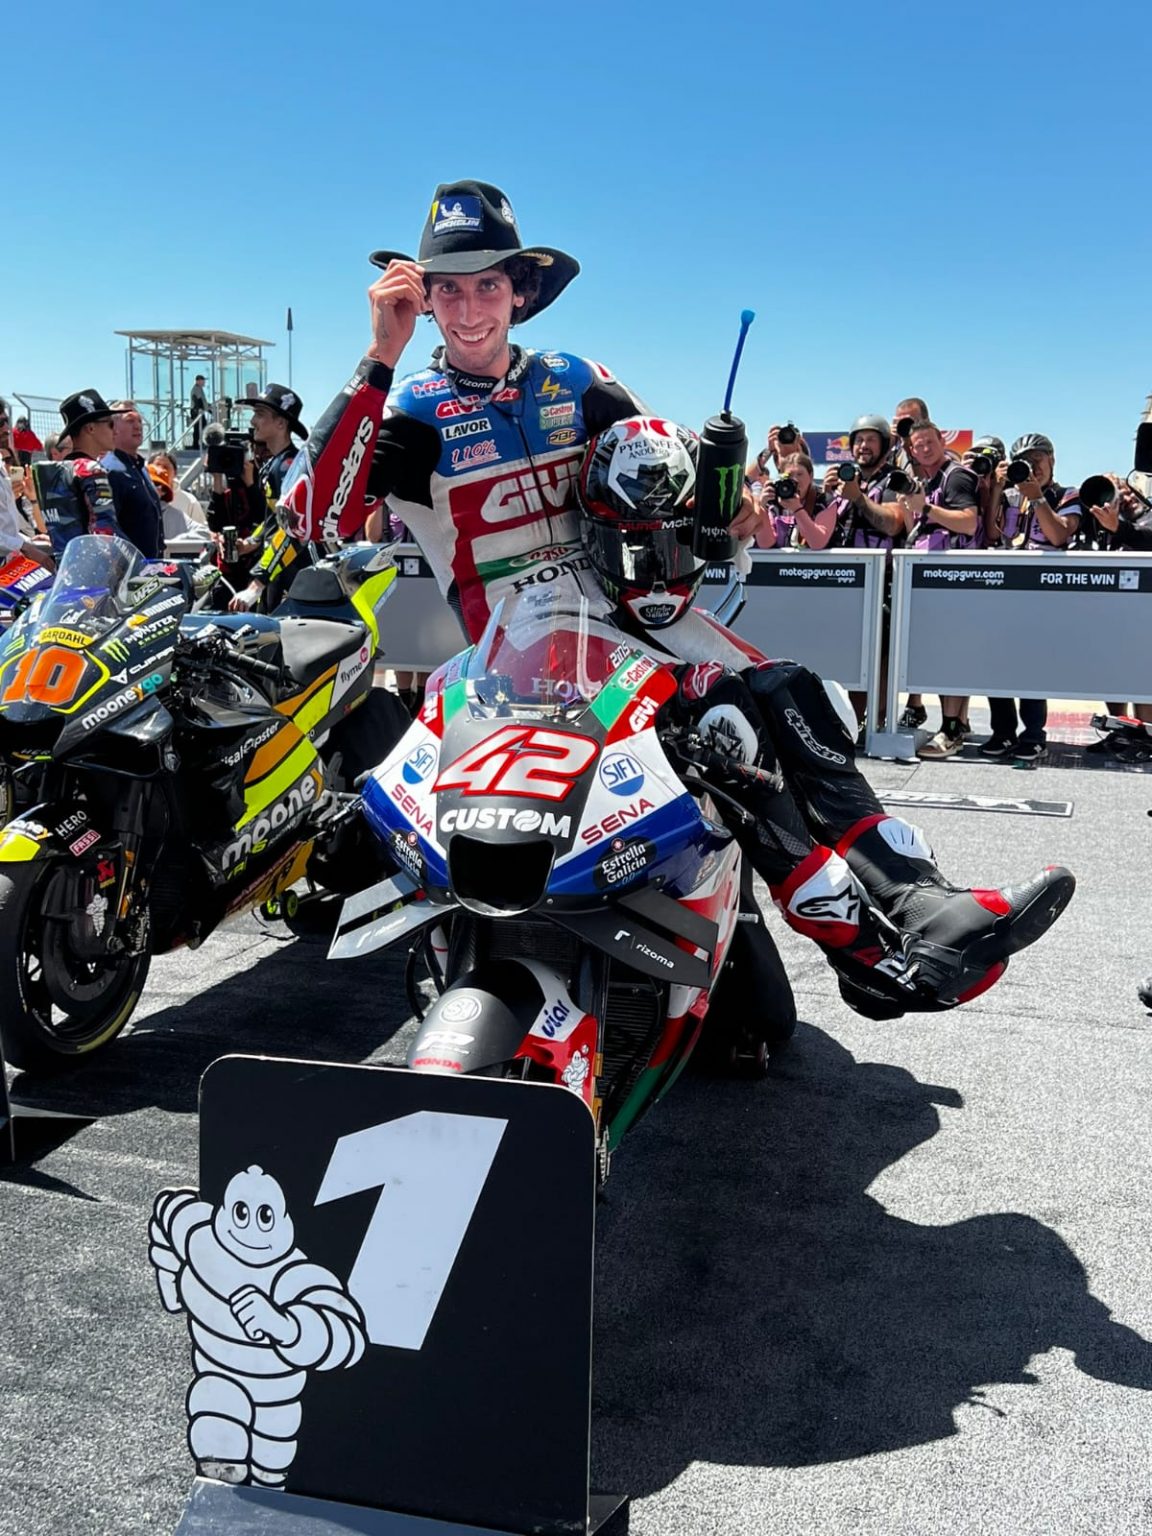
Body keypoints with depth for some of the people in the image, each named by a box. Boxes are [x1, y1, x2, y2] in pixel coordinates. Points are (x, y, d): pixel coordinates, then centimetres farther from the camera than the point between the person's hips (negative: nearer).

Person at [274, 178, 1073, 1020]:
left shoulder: (573, 381, 13)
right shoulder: (409, 409, -1)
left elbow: (669, 459, 18)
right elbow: (314, 515, -17)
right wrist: (380, 354, -22)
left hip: (622, 601, 5)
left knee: (792, 701, -17)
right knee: (727, 733, -28)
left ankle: (922, 903, -20)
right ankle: (873, 954, -29)